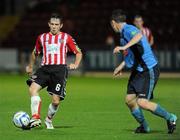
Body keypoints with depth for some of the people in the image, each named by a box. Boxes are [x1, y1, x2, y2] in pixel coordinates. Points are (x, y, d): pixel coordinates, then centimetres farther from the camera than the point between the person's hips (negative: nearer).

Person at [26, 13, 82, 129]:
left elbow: (78, 52, 15)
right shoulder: (42, 38, 16)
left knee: (56, 101, -9)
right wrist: (30, 66, 34)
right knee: (33, 88, -26)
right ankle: (36, 118, -29)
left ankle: (49, 120, 19)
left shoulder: (66, 37, 9)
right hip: (44, 68, 2)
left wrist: (76, 64, -1)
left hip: (60, 69, -2)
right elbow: (35, 53, 32)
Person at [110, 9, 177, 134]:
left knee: (142, 102, -17)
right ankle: (144, 126, 22)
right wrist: (121, 66, 39)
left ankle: (170, 118, 0)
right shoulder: (124, 33, 16)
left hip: (148, 71, -10)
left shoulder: (128, 30, -16)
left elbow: (139, 35, -41)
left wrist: (124, 47, -49)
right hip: (137, 71, 10)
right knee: (129, 99, 5)